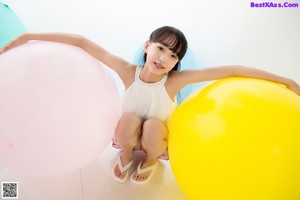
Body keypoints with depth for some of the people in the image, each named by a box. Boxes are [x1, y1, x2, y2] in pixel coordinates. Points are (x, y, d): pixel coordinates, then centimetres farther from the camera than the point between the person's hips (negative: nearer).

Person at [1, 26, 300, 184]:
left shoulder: (176, 80, -29)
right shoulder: (129, 72, -27)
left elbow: (231, 70, -31)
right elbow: (83, 42, -28)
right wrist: (30, 36, -30)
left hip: (158, 139, 0)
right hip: (130, 136, 0)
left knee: (153, 125, -33)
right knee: (129, 120, -32)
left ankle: (151, 160, 2)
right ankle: (126, 155, 2)